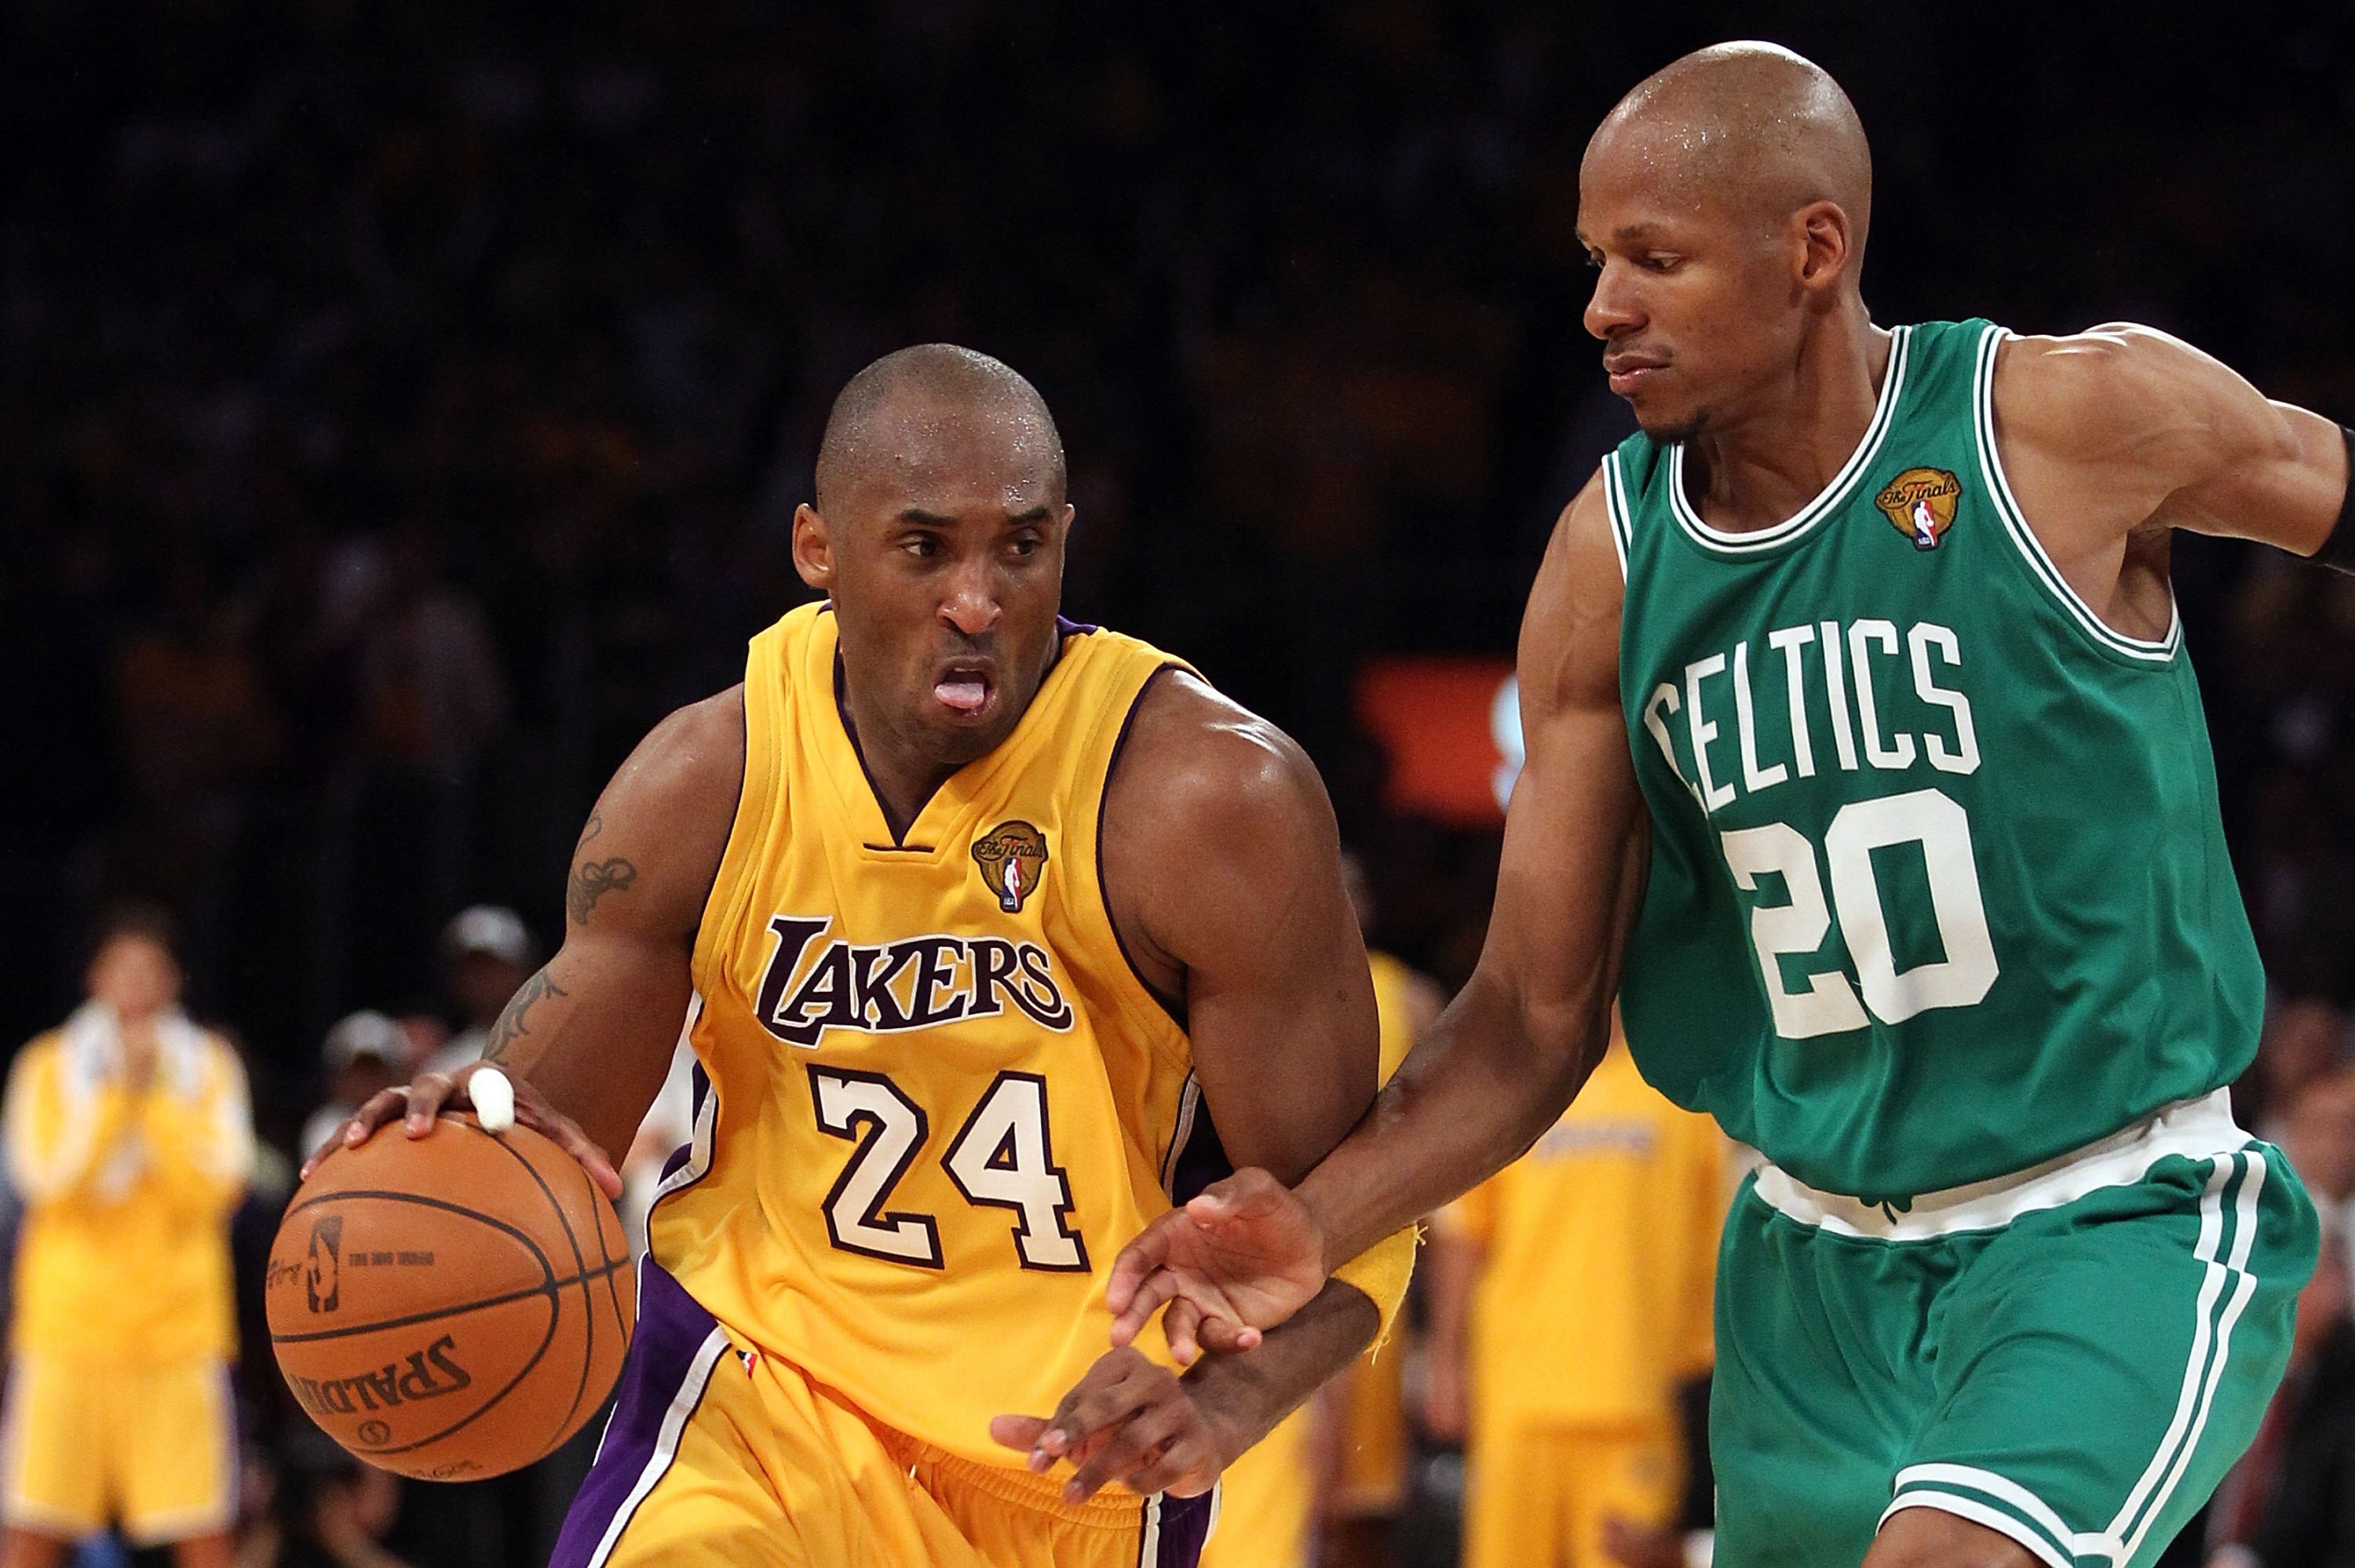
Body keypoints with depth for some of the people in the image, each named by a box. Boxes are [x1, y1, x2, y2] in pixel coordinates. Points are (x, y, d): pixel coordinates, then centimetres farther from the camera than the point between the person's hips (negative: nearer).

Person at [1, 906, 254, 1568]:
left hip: (179, 1325, 1)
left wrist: (155, 1097, -10)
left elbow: (213, 1188, -3)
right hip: (66, 1322, -1)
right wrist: (121, 1093, -12)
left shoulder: (209, 1066, 9)